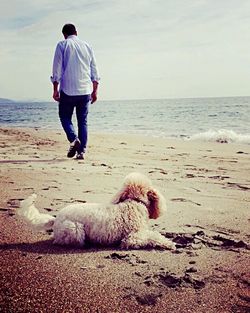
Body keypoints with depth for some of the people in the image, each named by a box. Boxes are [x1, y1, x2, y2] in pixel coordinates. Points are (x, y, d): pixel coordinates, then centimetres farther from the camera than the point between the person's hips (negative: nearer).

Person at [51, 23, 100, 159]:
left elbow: (57, 69, -4)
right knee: (83, 121, 8)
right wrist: (95, 91, 15)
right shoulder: (87, 46, 13)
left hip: (68, 90, -3)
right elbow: (94, 71, 12)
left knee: (65, 117, 11)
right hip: (85, 90, 3)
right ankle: (81, 151, 4)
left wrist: (55, 89, 0)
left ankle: (74, 139, -13)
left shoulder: (62, 45, 2)